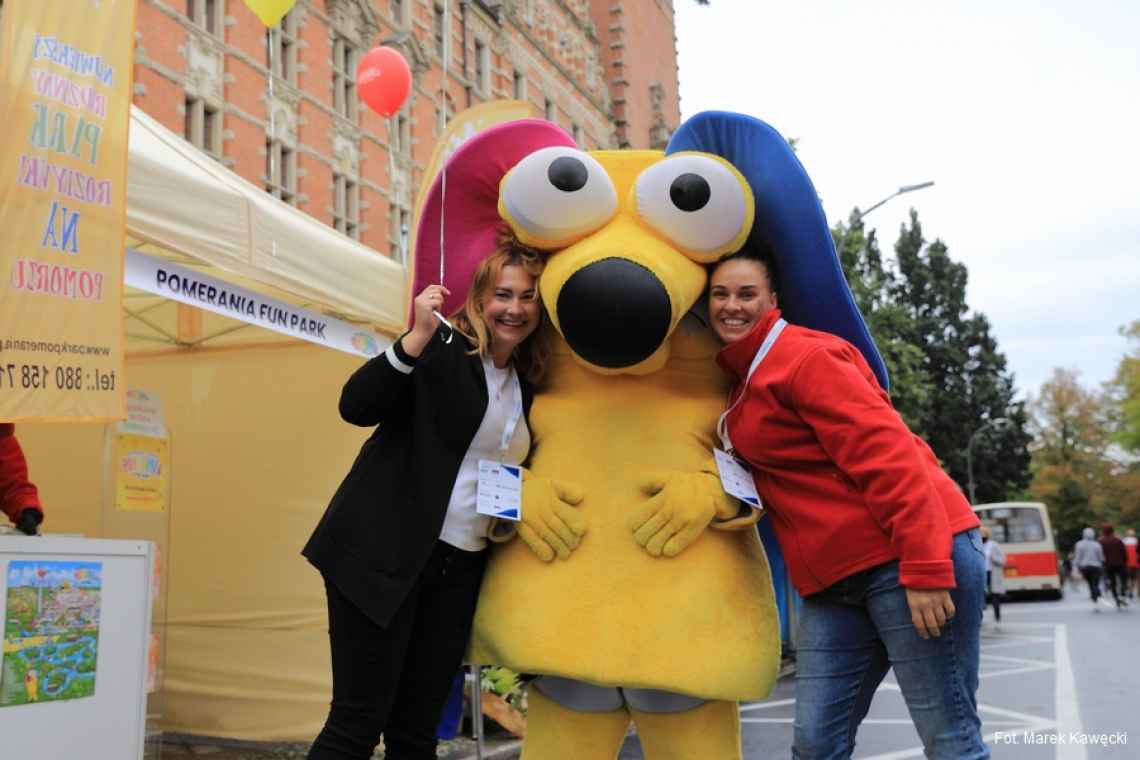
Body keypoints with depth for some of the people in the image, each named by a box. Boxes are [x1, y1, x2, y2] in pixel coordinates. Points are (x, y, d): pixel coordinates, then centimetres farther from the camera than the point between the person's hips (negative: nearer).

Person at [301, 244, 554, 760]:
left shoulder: (529, 385, 14)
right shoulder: (444, 348, -5)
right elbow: (356, 407, -18)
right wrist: (418, 336, -26)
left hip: (461, 568, 6)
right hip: (385, 554, -6)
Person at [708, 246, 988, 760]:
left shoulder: (806, 356, -10)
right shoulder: (740, 380, 17)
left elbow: (888, 457, -18)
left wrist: (924, 569, -23)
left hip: (907, 559, -8)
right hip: (835, 582, 9)